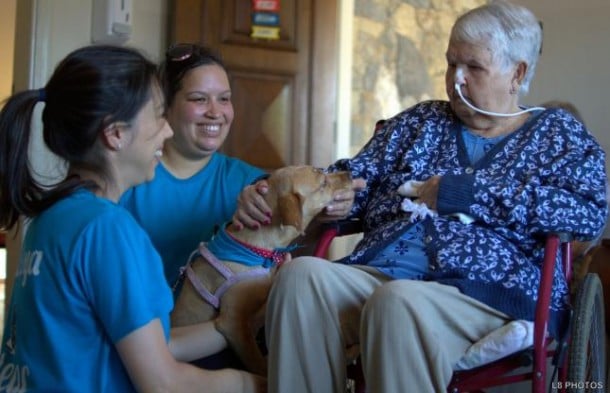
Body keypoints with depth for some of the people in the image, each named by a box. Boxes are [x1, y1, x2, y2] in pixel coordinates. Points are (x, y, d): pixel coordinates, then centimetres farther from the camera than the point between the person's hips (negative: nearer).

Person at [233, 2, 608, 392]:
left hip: (489, 289, -4)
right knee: (301, 274, -28)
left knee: (399, 301, -37)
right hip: (379, 273, 4)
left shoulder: (558, 132, 13)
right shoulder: (420, 121, 24)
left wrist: (464, 193, -9)